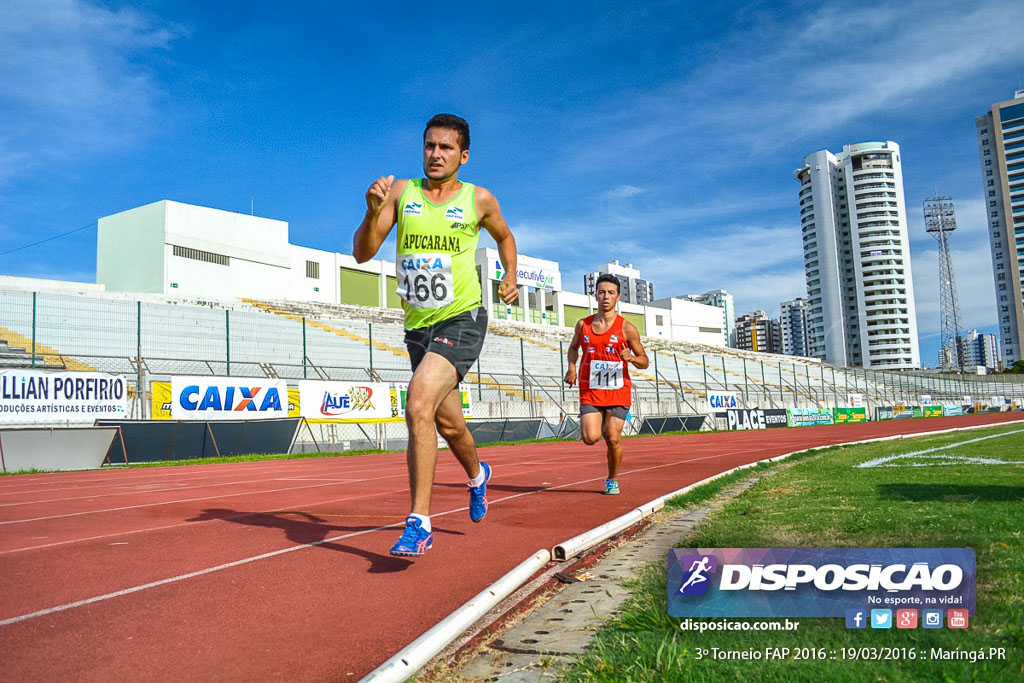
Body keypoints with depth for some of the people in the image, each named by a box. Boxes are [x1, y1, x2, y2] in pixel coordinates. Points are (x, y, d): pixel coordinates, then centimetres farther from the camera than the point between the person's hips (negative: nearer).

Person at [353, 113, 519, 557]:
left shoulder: (479, 200, 0)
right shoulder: (401, 192, 3)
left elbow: (504, 237, 22)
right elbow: (362, 254, -3)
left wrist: (510, 276, 9)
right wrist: (373, 212, -19)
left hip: (462, 320, -4)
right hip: (417, 325, 4)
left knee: (419, 407, -24)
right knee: (448, 423, 17)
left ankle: (419, 523, -17)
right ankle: (478, 475, 49)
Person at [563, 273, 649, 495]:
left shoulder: (627, 328, -5)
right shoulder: (583, 325, 3)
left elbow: (645, 361, 1)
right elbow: (574, 347, 23)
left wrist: (631, 358, -21)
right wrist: (571, 367, 5)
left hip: (618, 392, -1)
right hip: (590, 391, 2)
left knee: (613, 439, -3)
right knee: (590, 438, -13)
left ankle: (612, 480, 22)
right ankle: (598, 422, 24)